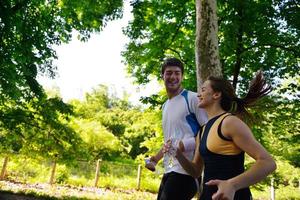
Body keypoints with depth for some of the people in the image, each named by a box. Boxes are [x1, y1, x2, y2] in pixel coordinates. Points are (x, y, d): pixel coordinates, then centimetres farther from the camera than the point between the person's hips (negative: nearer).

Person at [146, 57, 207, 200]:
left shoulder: (192, 98, -7)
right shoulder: (165, 106, 18)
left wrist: (183, 145, -23)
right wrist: (155, 159, 17)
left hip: (186, 170, -8)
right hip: (169, 170, 8)